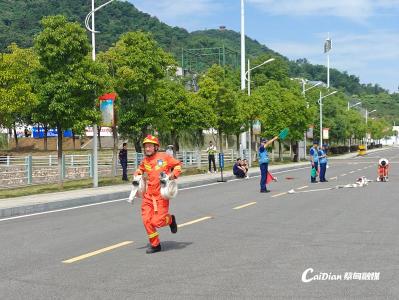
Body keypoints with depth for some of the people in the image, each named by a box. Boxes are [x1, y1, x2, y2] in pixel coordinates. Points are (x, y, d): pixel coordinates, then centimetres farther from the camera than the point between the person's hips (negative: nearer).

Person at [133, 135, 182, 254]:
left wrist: (173, 174, -12)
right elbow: (141, 168, 31)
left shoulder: (164, 157, -6)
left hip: (161, 195, -5)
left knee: (157, 222, -10)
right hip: (148, 195, 5)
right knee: (146, 221, -1)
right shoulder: (145, 160, 9)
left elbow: (178, 165, 4)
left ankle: (170, 219, 25)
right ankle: (155, 245, 15)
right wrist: (137, 173, 11)